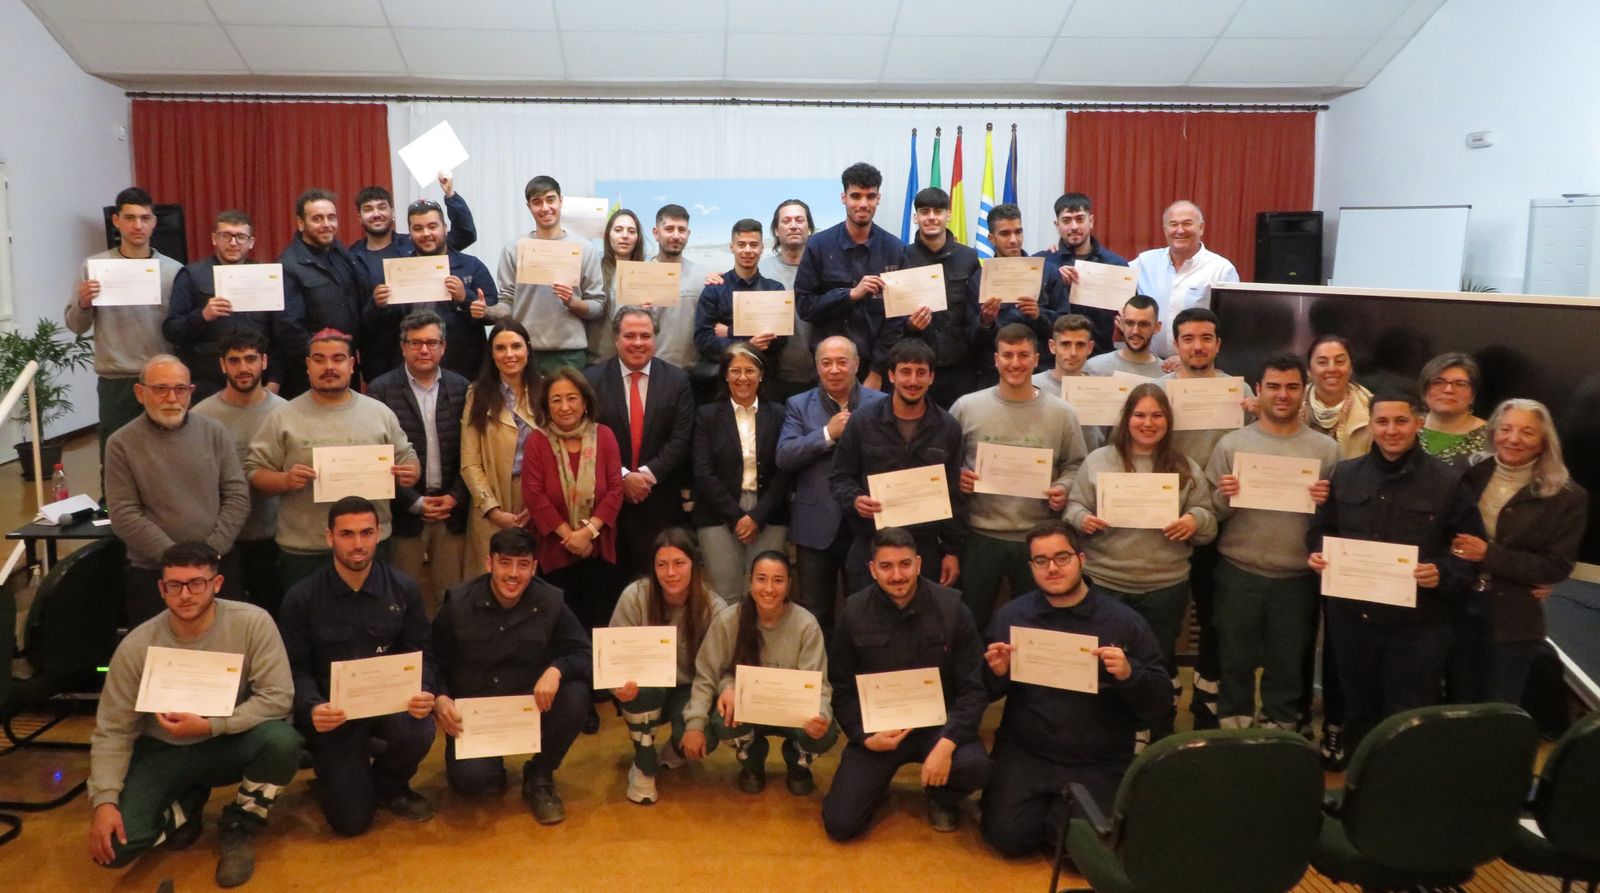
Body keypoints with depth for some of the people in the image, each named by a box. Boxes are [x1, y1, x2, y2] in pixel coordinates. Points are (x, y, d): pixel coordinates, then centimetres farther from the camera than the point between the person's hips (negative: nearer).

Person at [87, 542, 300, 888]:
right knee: (113, 846, -20)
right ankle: (186, 806, 14)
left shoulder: (252, 622, -20)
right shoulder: (136, 646, -15)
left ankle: (240, 826, -4)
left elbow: (278, 697, -21)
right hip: (163, 753, 1)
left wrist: (209, 725, -28)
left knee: (282, 739, -34)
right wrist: (104, 801, -22)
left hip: (230, 744, -1)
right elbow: (112, 732, -10)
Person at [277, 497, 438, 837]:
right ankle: (343, 769, 29)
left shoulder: (403, 589, -2)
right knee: (351, 821, -9)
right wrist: (312, 708, -26)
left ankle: (390, 785, 3)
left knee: (418, 733, -35)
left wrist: (424, 692, -23)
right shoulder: (301, 598, -6)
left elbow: (421, 653, 0)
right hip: (333, 711, -1)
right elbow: (296, 669, -5)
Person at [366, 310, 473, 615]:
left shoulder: (461, 388, 6)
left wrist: (455, 497, -5)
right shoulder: (381, 390, -1)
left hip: (452, 510, 2)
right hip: (405, 511, -2)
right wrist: (415, 502, -7)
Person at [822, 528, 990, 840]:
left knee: (975, 766, -32)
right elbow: (842, 689, 2)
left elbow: (974, 687, -8)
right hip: (876, 728, 0)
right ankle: (876, 784, 23)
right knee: (840, 824, -13)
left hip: (937, 723, 0)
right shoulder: (854, 613, -5)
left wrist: (947, 742, -22)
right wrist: (864, 737, -14)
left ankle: (942, 798, 7)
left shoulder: (951, 607, -8)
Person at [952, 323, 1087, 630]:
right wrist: (957, 478, -13)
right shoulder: (966, 407, 0)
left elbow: (1076, 466, 7)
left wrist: (1063, 488, -12)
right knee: (971, 623, 11)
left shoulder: (1061, 413, 1)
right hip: (979, 535, 0)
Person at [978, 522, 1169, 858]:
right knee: (1007, 836, -13)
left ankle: (1065, 809, 17)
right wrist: (996, 673, -15)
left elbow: (1160, 701, -4)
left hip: (1097, 763, -1)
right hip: (1023, 753, 2)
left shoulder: (1124, 621, -4)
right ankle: (1047, 805, 20)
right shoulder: (1010, 615, 2)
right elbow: (986, 694, 8)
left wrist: (1129, 674, -24)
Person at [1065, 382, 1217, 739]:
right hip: (1104, 583, -1)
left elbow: (1208, 523, 5)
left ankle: (1161, 740, 32)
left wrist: (1194, 521, -17)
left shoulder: (1186, 469, 4)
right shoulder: (1098, 460, 2)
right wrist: (1082, 519, -17)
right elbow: (1073, 506, 4)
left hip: (1165, 587, 1)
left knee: (1160, 663, 14)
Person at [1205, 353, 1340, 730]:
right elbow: (1211, 512, 1)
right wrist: (1223, 498, -20)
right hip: (1238, 574, 0)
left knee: (1289, 667, 13)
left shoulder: (1326, 449, 2)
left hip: (1298, 578, 0)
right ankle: (1231, 730, 26)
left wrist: (1328, 502, -17)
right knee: (1234, 662, 11)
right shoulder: (1231, 443, 1)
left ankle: (1280, 731, 30)